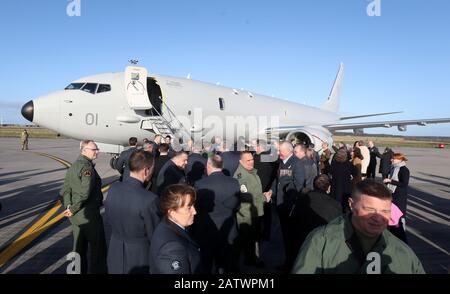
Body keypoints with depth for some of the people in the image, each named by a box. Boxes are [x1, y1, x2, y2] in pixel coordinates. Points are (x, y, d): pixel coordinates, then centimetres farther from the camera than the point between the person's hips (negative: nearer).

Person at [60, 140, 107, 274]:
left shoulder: (73, 166, 10)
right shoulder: (87, 166, -19)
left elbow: (64, 191, 10)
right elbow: (84, 193, -28)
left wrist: (69, 206, -1)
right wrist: (73, 210, -16)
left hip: (76, 216, 9)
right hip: (89, 216, -9)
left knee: (79, 248, 21)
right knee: (98, 249, 4)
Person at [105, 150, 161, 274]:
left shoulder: (113, 188, -10)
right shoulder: (149, 199, -29)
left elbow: (108, 216, 7)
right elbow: (154, 236, -18)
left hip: (115, 254, 6)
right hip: (139, 259, -5)